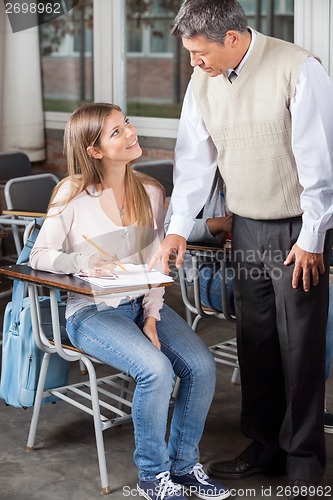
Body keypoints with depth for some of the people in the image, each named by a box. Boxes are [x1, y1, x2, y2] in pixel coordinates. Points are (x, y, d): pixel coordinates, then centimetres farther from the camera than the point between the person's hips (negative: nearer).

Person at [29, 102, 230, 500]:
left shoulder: (150, 192, 5)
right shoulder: (72, 195, -8)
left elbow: (155, 263, 6)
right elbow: (40, 255, -5)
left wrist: (152, 314, -7)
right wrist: (83, 263, -25)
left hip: (142, 303, 5)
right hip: (92, 312, -5)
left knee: (202, 366, -16)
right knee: (157, 370, -28)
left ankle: (183, 465, 6)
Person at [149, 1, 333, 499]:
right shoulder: (203, 80, 1)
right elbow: (194, 159, 6)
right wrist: (179, 228, 1)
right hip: (246, 228, 6)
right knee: (254, 341, 12)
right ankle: (264, 445, 28)